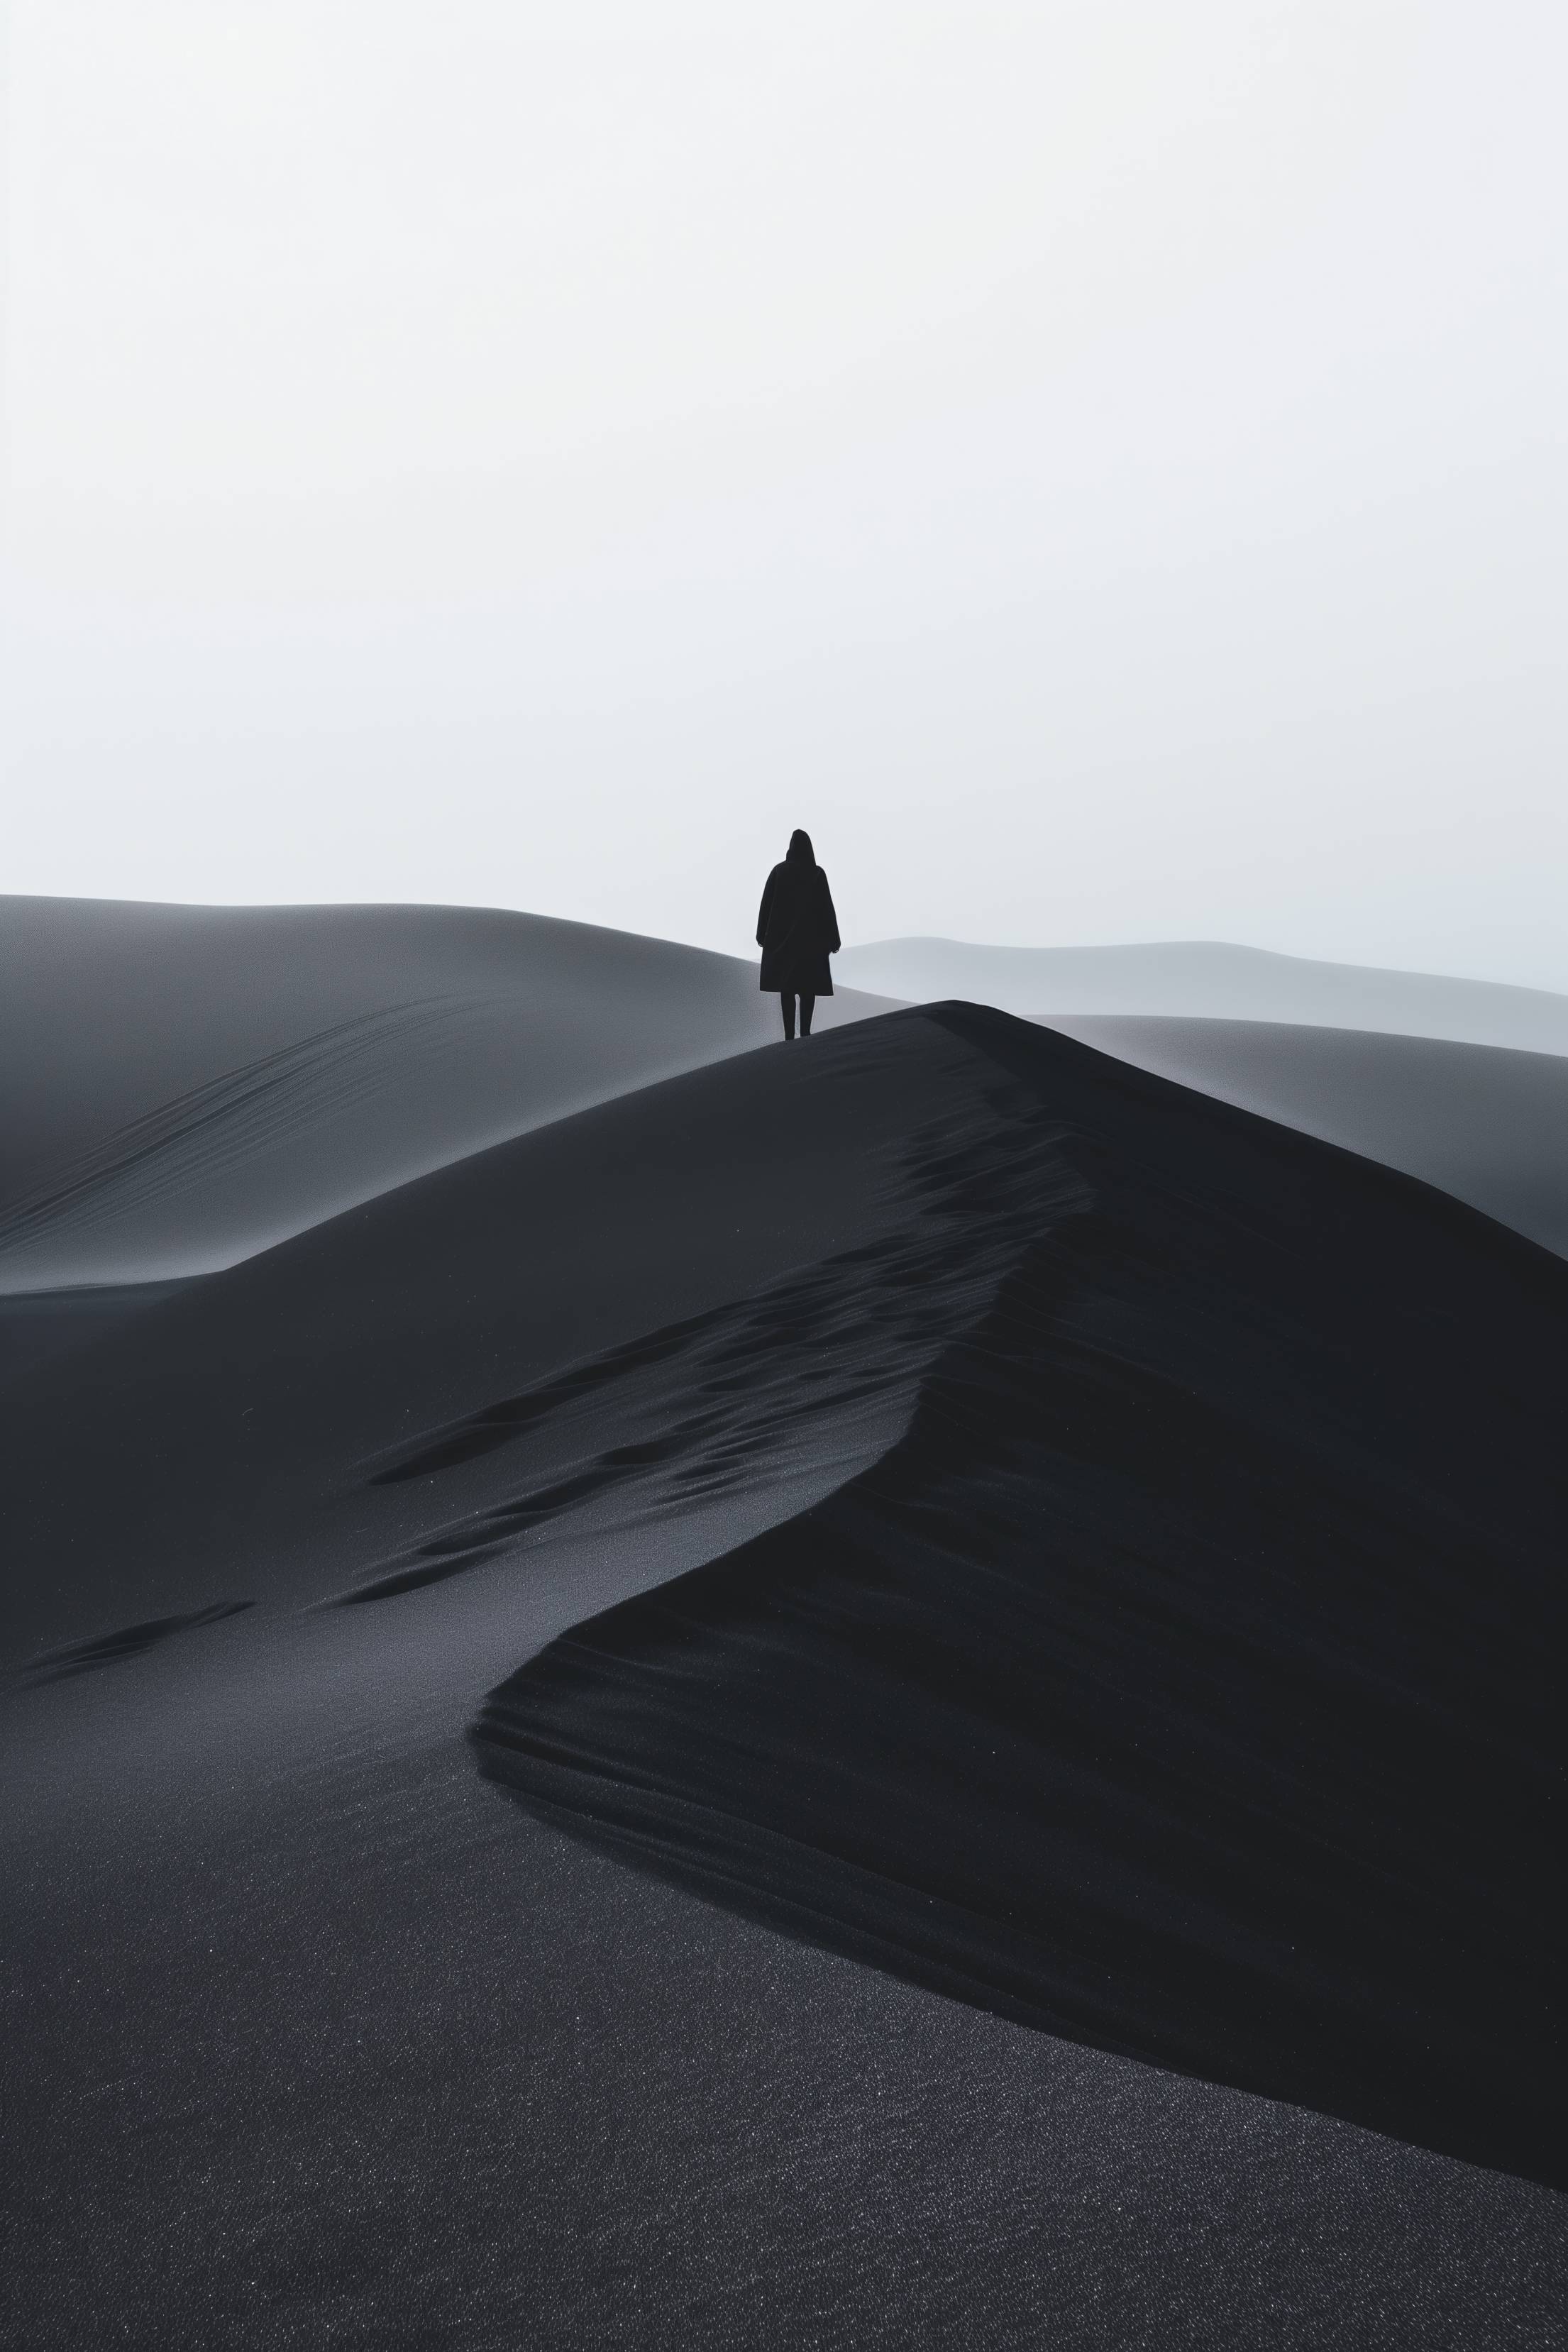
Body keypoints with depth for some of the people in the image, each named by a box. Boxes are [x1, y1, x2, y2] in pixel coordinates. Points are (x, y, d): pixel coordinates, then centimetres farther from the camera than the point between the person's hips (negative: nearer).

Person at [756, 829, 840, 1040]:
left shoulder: (778, 871, -3)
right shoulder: (817, 874, -8)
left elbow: (766, 904, -1)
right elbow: (827, 907, -8)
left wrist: (762, 935, 10)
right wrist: (833, 940, -2)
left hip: (783, 936, 1)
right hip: (812, 937, -1)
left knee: (787, 986, 7)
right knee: (809, 986, 9)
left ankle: (789, 1036, 1)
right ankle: (805, 1032, -5)